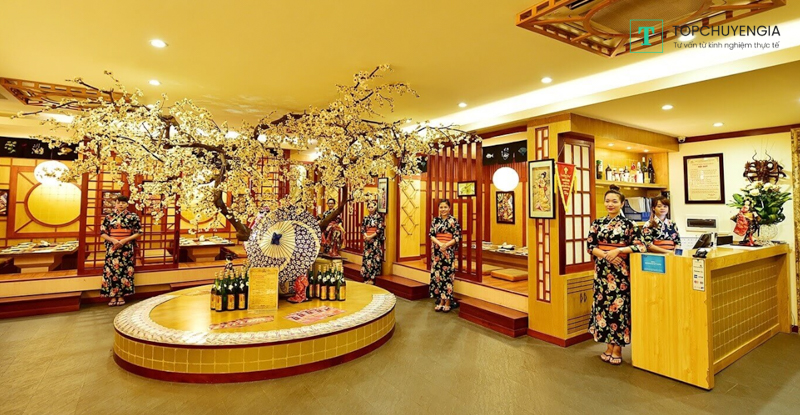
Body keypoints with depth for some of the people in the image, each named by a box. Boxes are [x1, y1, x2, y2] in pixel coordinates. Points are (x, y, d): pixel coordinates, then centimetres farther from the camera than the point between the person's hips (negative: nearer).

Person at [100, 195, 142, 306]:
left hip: (127, 248, -1)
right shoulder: (109, 217, 5)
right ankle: (113, 296, 10)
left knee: (124, 270, 1)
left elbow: (138, 233, -2)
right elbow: (102, 232, 4)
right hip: (112, 248, 2)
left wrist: (124, 240, -13)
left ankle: (121, 295, 10)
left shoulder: (133, 216, 0)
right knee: (111, 269, 1)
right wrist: (113, 240, -13)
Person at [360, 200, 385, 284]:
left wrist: (371, 236, -14)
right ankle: (367, 277, 12)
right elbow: (363, 228, 8)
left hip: (376, 239, -4)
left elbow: (380, 229, -9)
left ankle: (372, 278, -1)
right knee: (366, 256, 4)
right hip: (367, 239, 5)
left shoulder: (379, 217, -3)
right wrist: (366, 236, -10)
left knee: (374, 257, -6)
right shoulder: (366, 218, 10)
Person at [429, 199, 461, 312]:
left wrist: (446, 245, -16)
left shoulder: (454, 221, -2)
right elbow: (431, 235, 3)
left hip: (449, 251, -3)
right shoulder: (435, 220, 8)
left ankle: (448, 302, 8)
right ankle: (441, 300, 16)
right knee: (437, 274, 5)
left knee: (447, 274, -2)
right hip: (437, 250, 3)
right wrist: (439, 244, -14)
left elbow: (457, 237, -5)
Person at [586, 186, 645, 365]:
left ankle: (617, 349, 13)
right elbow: (590, 246, 1)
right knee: (603, 302, 5)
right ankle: (609, 346, 18)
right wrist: (606, 256, -15)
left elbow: (640, 246, -7)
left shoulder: (628, 224, 0)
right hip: (602, 268, 3)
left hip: (621, 269, -2)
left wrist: (617, 251, -18)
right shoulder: (597, 223, 6)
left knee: (619, 304, 0)